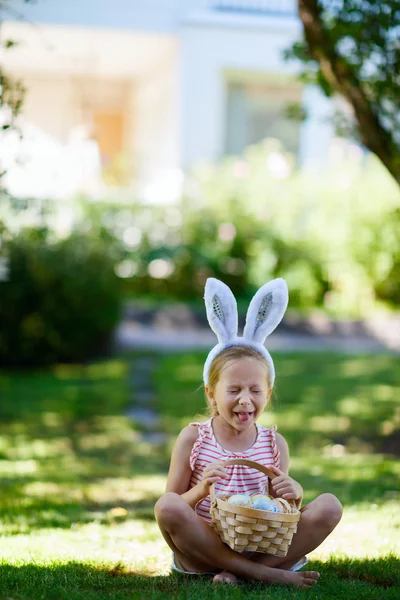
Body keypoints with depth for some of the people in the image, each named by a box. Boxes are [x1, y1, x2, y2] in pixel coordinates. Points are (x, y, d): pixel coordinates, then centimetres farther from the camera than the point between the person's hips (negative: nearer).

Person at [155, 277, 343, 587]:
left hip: (261, 547, 2)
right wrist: (201, 490, -21)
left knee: (329, 506, -15)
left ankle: (236, 572, -24)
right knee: (167, 505, -31)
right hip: (204, 551, -2)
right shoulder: (193, 438, 0)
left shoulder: (275, 444, 6)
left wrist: (293, 496, -13)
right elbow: (170, 511, -1)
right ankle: (267, 574, -27)